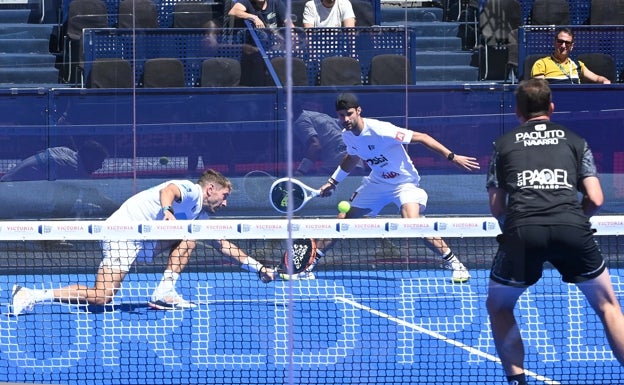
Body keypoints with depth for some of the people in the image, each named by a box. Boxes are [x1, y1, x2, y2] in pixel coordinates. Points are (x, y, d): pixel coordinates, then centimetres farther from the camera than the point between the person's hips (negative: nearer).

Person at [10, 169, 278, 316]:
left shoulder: (200, 215, 21)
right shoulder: (189, 190, -8)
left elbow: (222, 245, 30)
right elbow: (169, 190, -31)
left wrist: (258, 268, 29)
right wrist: (167, 210, -53)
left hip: (144, 240, 10)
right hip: (123, 231, -10)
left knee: (188, 239, 9)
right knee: (102, 297, -20)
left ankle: (164, 293, 0)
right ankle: (31, 296, -17)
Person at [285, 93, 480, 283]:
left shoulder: (380, 130, -29)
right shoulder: (347, 135, -6)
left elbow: (420, 137, -26)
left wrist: (452, 156, -29)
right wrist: (332, 182, 21)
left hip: (404, 183, -7)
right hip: (376, 182, 7)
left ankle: (455, 264, -19)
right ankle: (307, 267, 15)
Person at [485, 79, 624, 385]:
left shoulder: (503, 144, 22)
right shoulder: (574, 141, 22)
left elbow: (496, 207, 17)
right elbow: (595, 199, 14)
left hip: (521, 231, 0)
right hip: (572, 227, 0)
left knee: (498, 305, 23)